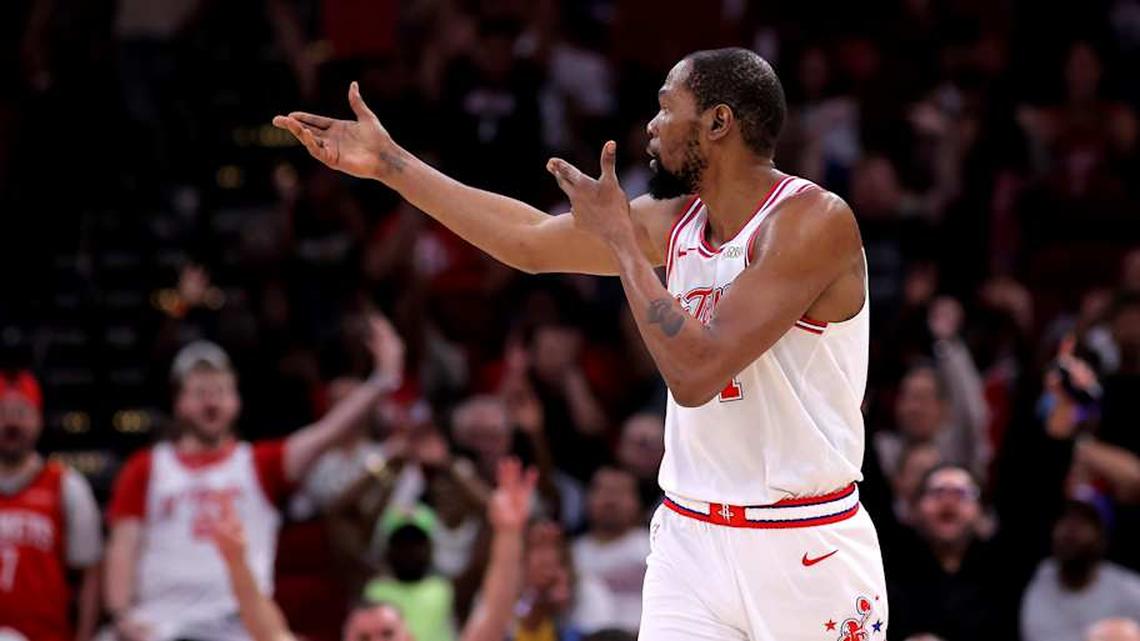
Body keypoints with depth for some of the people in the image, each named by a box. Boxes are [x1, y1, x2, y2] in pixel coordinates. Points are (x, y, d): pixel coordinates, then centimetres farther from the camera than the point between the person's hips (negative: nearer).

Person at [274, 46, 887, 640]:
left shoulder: (815, 220, -17)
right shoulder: (676, 221, 6)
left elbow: (695, 372, -25)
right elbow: (531, 240, 18)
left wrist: (619, 237, -15)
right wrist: (389, 163, 21)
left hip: (806, 553, -6)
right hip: (689, 539, 6)